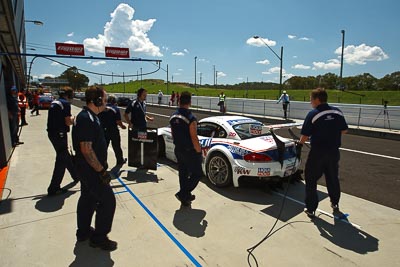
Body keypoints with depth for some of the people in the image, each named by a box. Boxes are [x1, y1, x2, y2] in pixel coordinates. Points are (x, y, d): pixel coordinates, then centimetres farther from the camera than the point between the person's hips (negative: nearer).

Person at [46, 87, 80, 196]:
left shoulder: (54, 102, 13)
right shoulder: (66, 103, -13)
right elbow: (68, 122, -16)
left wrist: (69, 119, 11)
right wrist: (73, 118, 3)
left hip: (52, 133, 9)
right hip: (60, 134, -9)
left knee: (65, 155, 22)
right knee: (61, 160, 0)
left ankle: (76, 176, 41)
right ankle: (53, 189, 5)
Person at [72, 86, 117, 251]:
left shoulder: (89, 116, 9)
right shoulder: (86, 119, -24)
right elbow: (86, 149, -27)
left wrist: (101, 166, 19)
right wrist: (101, 171, -23)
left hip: (88, 169, 11)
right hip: (91, 169, -11)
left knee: (88, 198, 21)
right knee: (107, 200, -2)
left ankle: (83, 232, 37)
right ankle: (99, 238, 13)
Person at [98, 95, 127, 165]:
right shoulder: (116, 109, -9)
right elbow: (118, 121, -15)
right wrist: (122, 126, 2)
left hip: (103, 130, 3)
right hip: (113, 130, -3)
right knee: (116, 146, 11)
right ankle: (120, 160, 25)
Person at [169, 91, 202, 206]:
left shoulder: (173, 117, 3)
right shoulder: (191, 118, -22)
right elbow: (194, 139, -21)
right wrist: (199, 152, -10)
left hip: (178, 150, 8)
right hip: (190, 151, -7)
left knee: (183, 174, 18)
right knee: (197, 173, 9)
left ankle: (185, 198, 29)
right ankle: (182, 193, 4)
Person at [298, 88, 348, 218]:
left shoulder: (313, 114, -16)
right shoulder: (337, 112, 0)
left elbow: (305, 136, -16)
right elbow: (344, 130, 9)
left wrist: (300, 143, 3)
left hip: (317, 152, -5)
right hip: (334, 151, 6)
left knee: (311, 180, 8)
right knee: (333, 178, 23)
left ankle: (311, 209, 13)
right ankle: (335, 203, 40)